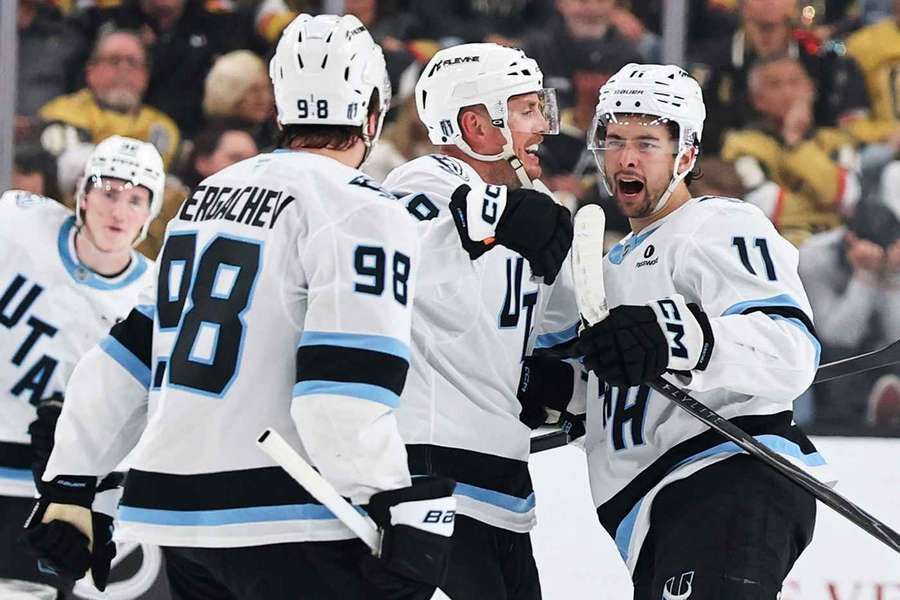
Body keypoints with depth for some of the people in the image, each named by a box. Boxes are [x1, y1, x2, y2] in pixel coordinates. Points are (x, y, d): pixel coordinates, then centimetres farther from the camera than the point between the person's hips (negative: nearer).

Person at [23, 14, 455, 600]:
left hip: (176, 513, 8)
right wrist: (405, 513, -18)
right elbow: (343, 394, -19)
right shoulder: (361, 213, -9)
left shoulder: (209, 195, 16)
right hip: (282, 528, -8)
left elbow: (126, 360, 18)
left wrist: (69, 486, 21)